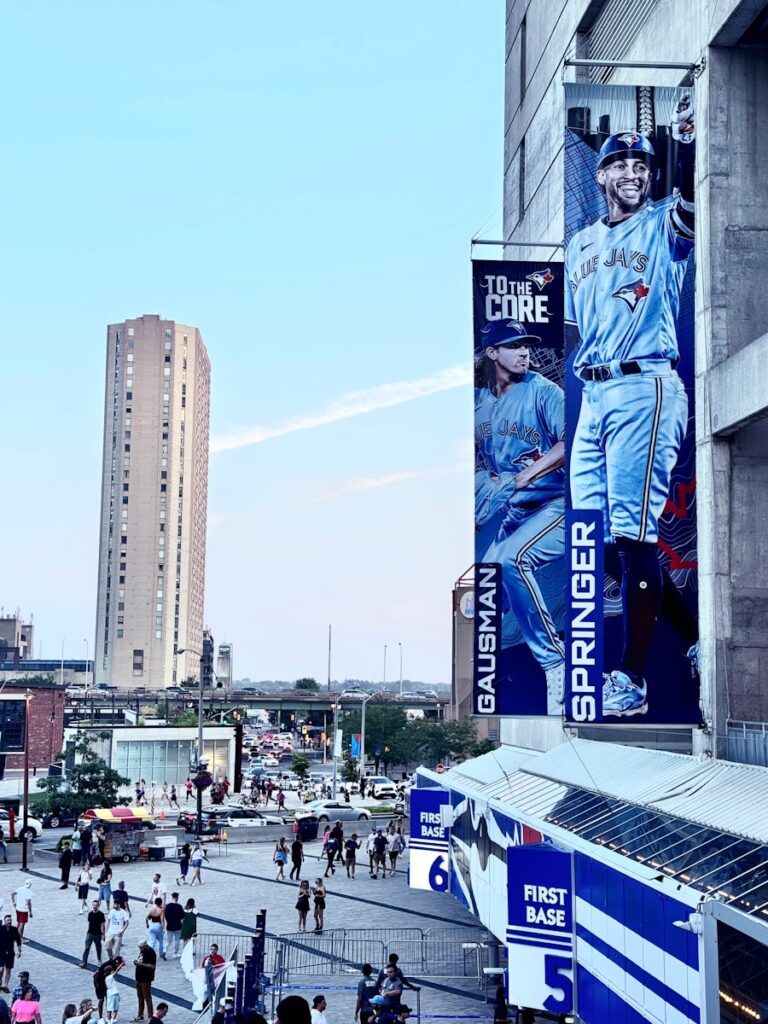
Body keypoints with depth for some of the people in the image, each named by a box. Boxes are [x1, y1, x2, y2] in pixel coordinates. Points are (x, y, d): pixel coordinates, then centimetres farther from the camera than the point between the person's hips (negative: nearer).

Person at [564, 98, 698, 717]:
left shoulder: (663, 225, 5)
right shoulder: (581, 243, 22)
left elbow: (691, 201, -18)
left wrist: (687, 143, -34)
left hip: (645, 388, -7)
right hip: (593, 395, 7)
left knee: (631, 533, -13)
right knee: (598, 536, 6)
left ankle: (631, 681, -10)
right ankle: (698, 640, 19)